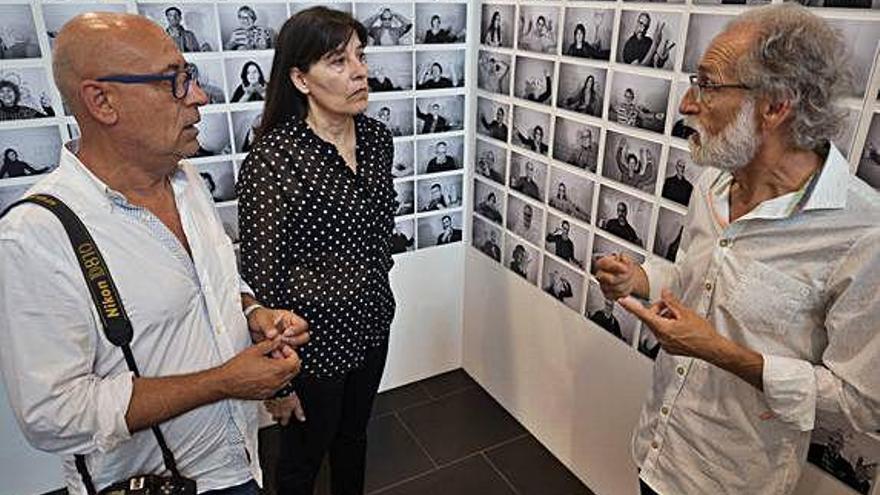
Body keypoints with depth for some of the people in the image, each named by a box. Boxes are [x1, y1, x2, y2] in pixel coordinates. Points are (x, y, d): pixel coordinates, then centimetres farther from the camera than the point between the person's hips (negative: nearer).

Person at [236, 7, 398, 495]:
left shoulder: (376, 137, -5)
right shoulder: (274, 158, -25)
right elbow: (262, 273, -19)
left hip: (372, 325, 6)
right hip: (313, 341, -5)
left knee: (354, 435, 29)